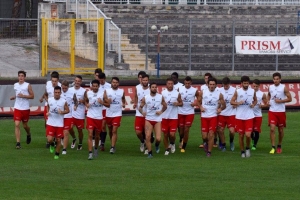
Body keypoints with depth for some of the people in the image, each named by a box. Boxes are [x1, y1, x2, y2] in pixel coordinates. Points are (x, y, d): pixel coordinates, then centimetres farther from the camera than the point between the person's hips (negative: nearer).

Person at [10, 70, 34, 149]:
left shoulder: (28, 85, -6)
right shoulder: (15, 85, 8)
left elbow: (32, 96, -5)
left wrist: (23, 96, -18)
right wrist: (14, 97, 3)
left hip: (25, 108, -2)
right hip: (17, 108, 2)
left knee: (25, 125, 12)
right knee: (17, 125, -11)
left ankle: (28, 134, 46)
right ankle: (18, 143, -12)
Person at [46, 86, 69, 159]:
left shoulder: (63, 101, -6)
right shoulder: (49, 100, -1)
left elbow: (67, 110, 3)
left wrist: (62, 112, -17)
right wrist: (48, 112, -1)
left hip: (59, 124, -1)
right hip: (50, 123, 1)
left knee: (58, 140, 4)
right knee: (49, 139, -10)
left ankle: (57, 154, 23)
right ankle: (52, 145, 26)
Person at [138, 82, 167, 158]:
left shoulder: (160, 97, 0)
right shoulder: (145, 98, -2)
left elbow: (165, 106, 12)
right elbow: (140, 107, 4)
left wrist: (161, 111, -6)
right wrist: (142, 112, -16)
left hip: (158, 120, 0)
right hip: (148, 119, 0)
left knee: (158, 138, -9)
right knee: (148, 137, -7)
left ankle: (157, 145, 27)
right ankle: (150, 153, 8)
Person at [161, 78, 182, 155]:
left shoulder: (177, 93, 0)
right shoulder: (163, 93, 2)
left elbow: (181, 103, 8)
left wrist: (177, 103, -14)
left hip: (174, 117, -1)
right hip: (164, 116, 1)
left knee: (172, 134, -9)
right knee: (165, 134, 6)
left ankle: (172, 143, 23)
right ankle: (167, 149, 21)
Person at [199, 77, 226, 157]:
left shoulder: (219, 94, -1)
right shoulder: (202, 93, 0)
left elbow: (224, 105, 8)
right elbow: (199, 102, 10)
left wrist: (220, 109, -13)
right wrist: (201, 107, -10)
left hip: (213, 116, -1)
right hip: (204, 116, 1)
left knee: (211, 134, -8)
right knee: (204, 136, 1)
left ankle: (209, 151, 3)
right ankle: (206, 142, 36)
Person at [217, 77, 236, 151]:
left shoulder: (234, 90, -7)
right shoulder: (220, 90, -1)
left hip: (231, 114, -2)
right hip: (221, 114, 2)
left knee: (232, 131, -8)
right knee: (220, 130, 3)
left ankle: (231, 141, 23)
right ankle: (223, 145, 22)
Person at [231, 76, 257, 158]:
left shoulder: (252, 91, 2)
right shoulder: (237, 92, -3)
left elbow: (255, 100, 17)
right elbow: (231, 102, 1)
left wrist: (253, 104, -4)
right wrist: (238, 103, -18)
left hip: (249, 116, 0)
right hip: (239, 116, 0)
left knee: (248, 135, -11)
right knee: (241, 135, 6)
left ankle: (247, 148, 16)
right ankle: (242, 151, 21)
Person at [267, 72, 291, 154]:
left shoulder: (284, 88, -6)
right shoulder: (270, 87, 4)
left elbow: (289, 99, -5)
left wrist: (280, 101, -17)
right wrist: (268, 101, 5)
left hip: (281, 111, -2)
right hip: (272, 111, 2)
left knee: (280, 130, 9)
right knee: (272, 129, -11)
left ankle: (279, 146, 27)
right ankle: (273, 147, -9)